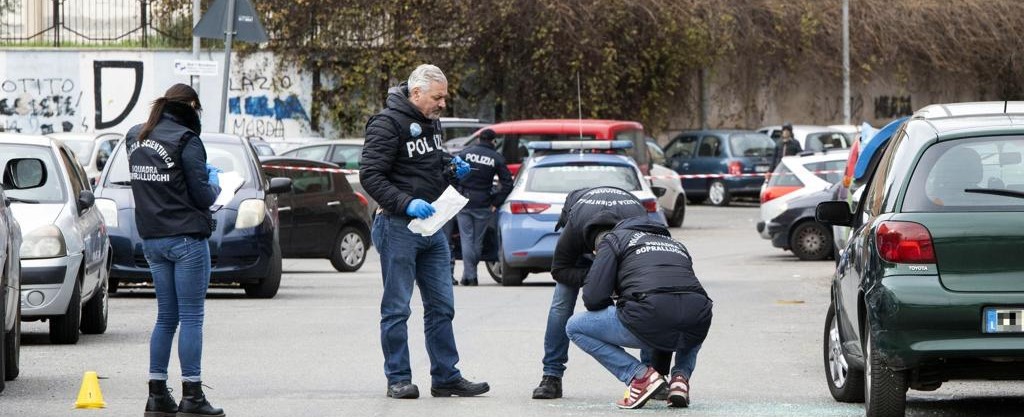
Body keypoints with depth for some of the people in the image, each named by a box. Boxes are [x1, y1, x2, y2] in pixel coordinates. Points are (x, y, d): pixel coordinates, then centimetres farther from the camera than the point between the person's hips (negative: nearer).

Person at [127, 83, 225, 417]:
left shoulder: (135, 138, 8)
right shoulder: (185, 140, -13)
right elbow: (203, 196, -12)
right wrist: (214, 182, 10)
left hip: (152, 239, 7)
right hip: (186, 238, -7)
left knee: (166, 318, 13)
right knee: (191, 319, -3)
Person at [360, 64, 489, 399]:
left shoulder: (431, 121, 14)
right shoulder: (388, 123, -12)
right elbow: (370, 175, -17)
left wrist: (452, 168, 8)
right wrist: (406, 204, -26)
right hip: (398, 227, -8)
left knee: (441, 306, 9)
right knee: (397, 308, -1)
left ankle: (446, 377, 15)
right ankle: (398, 379, 5)